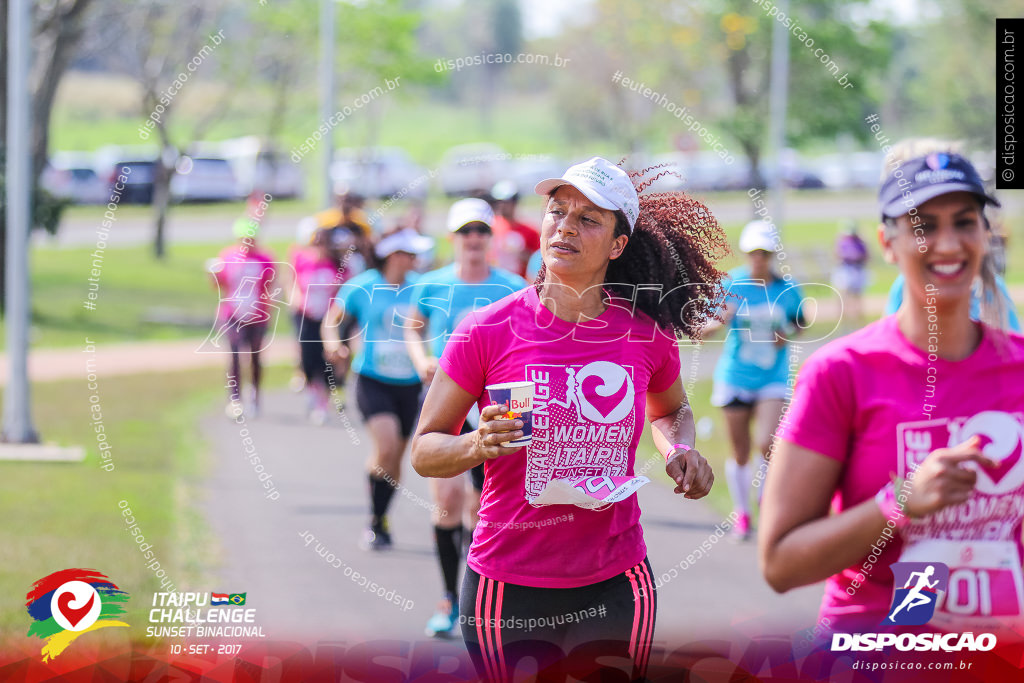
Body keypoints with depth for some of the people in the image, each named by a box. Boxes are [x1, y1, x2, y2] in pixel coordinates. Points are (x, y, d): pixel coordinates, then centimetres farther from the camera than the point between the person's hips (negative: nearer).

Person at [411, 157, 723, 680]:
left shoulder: (646, 335, 0)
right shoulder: (487, 332, -8)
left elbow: (669, 409, 22)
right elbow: (423, 450, -2)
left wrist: (680, 450, 1)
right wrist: (477, 446, -22)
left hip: (616, 583, 2)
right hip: (509, 591, -2)